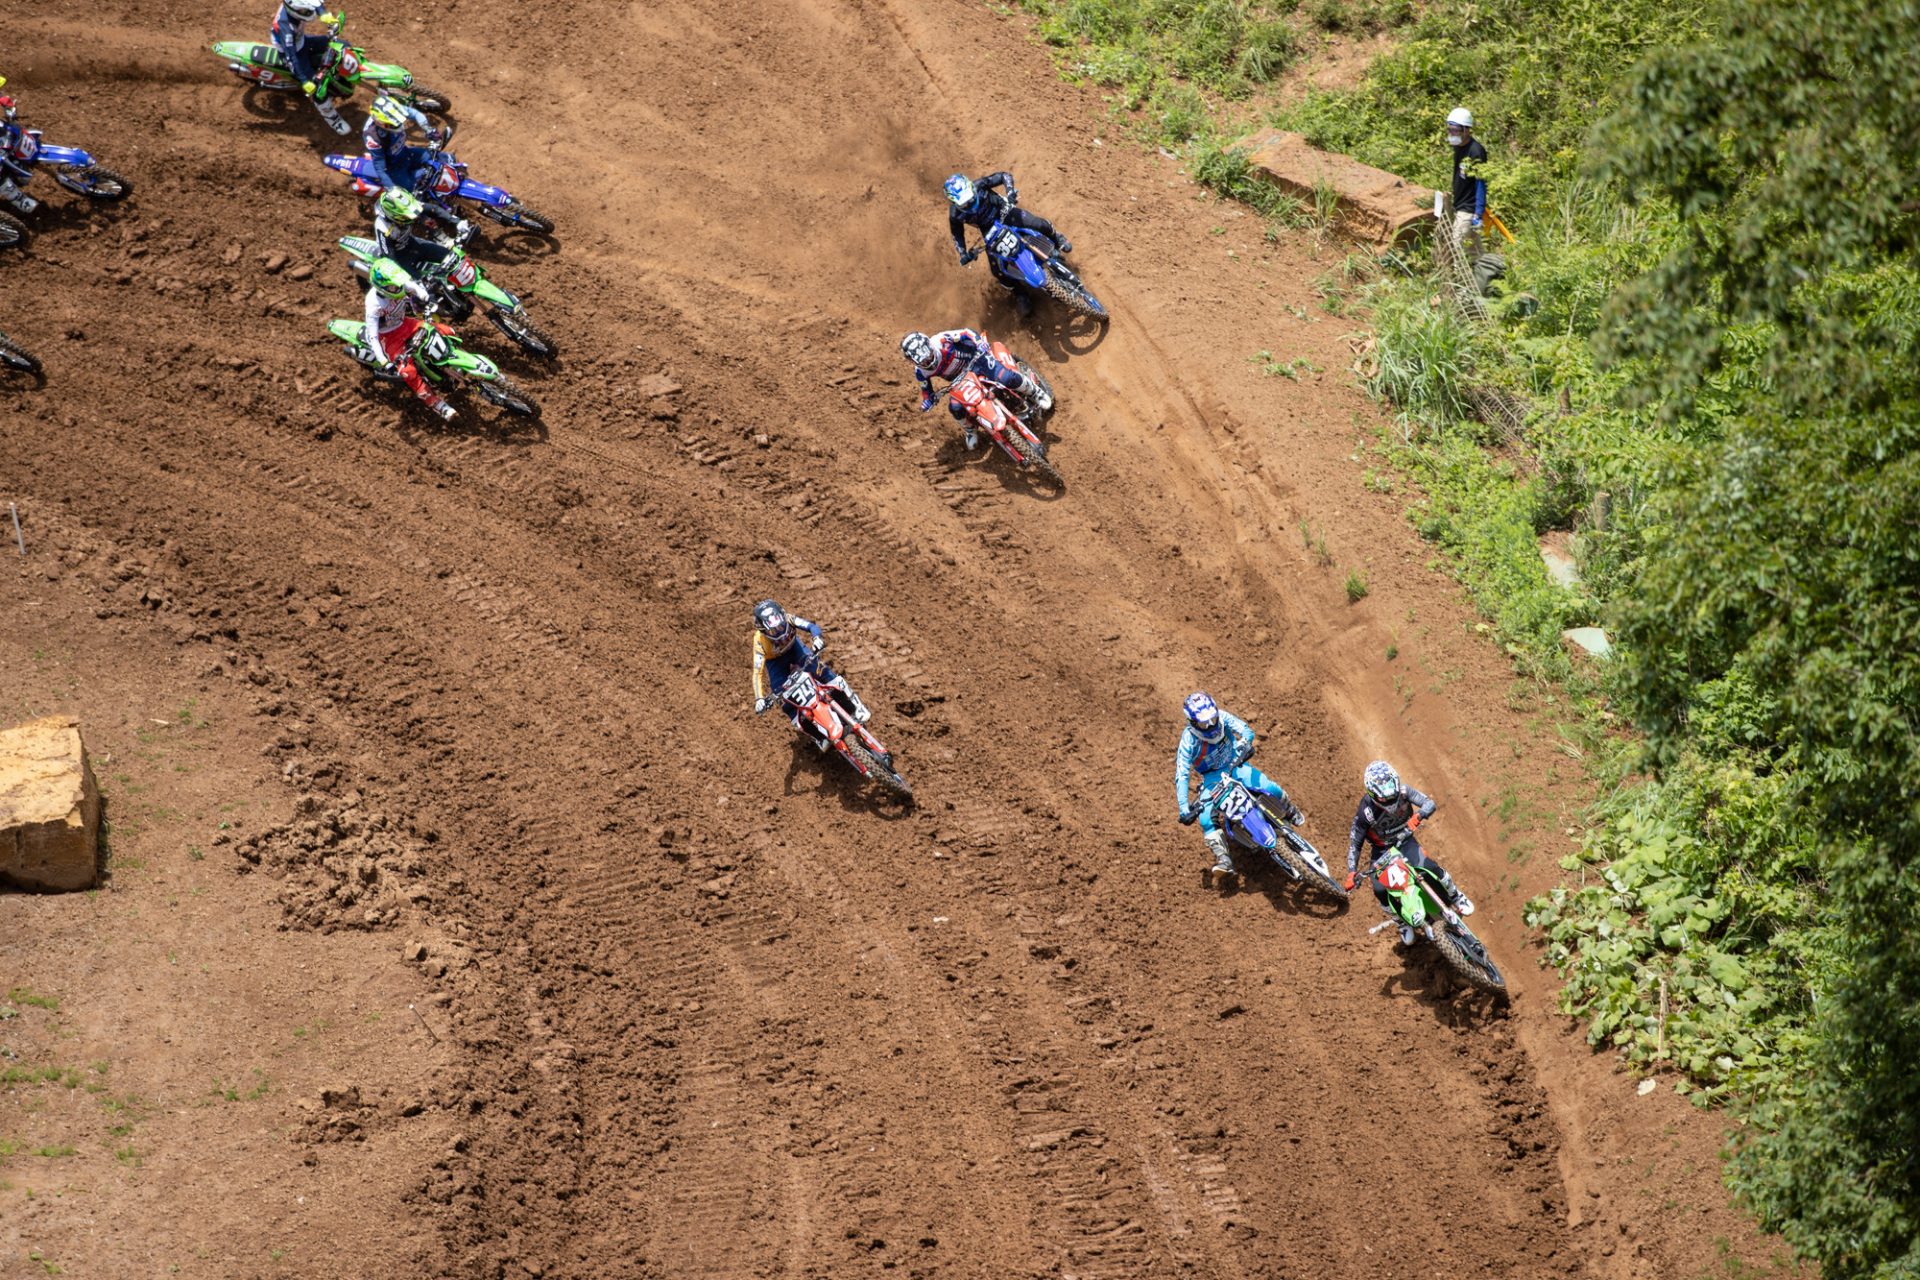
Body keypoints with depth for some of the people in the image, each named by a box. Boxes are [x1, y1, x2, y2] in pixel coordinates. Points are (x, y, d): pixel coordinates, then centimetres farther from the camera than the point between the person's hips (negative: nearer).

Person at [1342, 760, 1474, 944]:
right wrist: (1352, 872, -26)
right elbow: (1355, 842, -18)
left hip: (1405, 841, 1)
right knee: (1380, 890, -18)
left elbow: (1429, 803, -22)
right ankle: (1402, 923, 10)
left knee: (1431, 868, -20)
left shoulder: (1403, 791, -22)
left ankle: (1456, 896, 11)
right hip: (1381, 849, -1)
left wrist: (1418, 816, -44)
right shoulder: (1366, 812, -27)